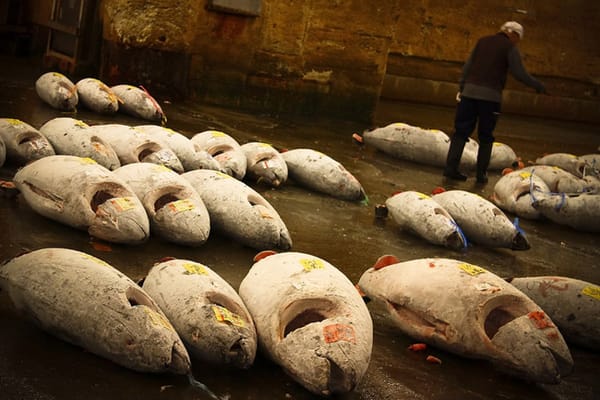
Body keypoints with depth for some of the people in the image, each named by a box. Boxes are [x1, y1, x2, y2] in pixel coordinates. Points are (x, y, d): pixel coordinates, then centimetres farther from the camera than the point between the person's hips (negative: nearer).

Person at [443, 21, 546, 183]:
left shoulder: (482, 41, 17)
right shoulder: (510, 48, 2)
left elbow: (467, 65, 15)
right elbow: (519, 73, -3)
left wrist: (461, 87, 18)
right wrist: (538, 86, 8)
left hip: (470, 90, 4)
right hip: (491, 95, -4)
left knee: (462, 131, 6)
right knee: (485, 136, 6)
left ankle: (451, 167, -2)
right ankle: (481, 173, 5)